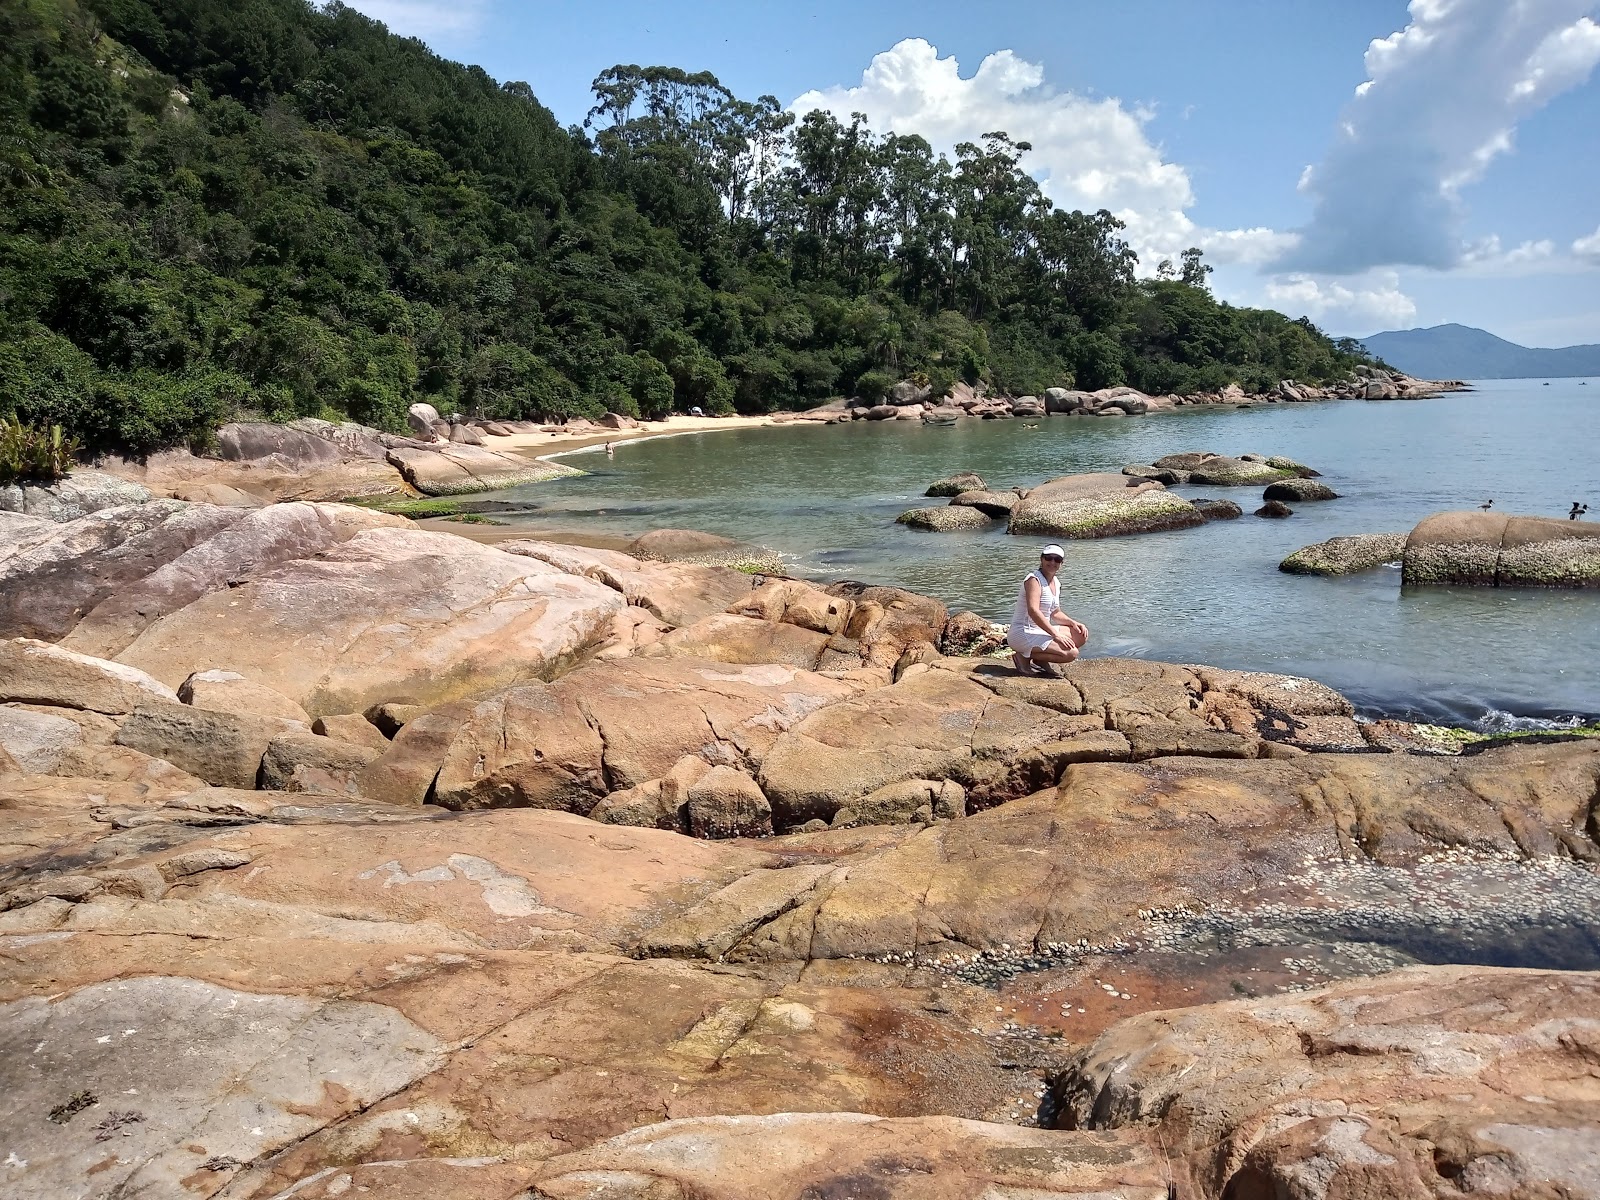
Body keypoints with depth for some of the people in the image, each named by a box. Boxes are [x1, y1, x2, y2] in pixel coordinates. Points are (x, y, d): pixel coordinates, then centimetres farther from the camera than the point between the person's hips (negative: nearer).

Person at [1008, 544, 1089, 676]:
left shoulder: (1056, 583, 14)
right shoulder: (1034, 579, -15)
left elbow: (1055, 613, 21)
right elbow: (1033, 611, -28)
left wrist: (1073, 623, 2)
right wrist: (1055, 634, -30)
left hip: (1041, 631, 10)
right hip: (1024, 634, -10)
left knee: (1081, 634, 8)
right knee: (1072, 652, -21)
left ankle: (1042, 660, 6)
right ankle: (1024, 657, -8)